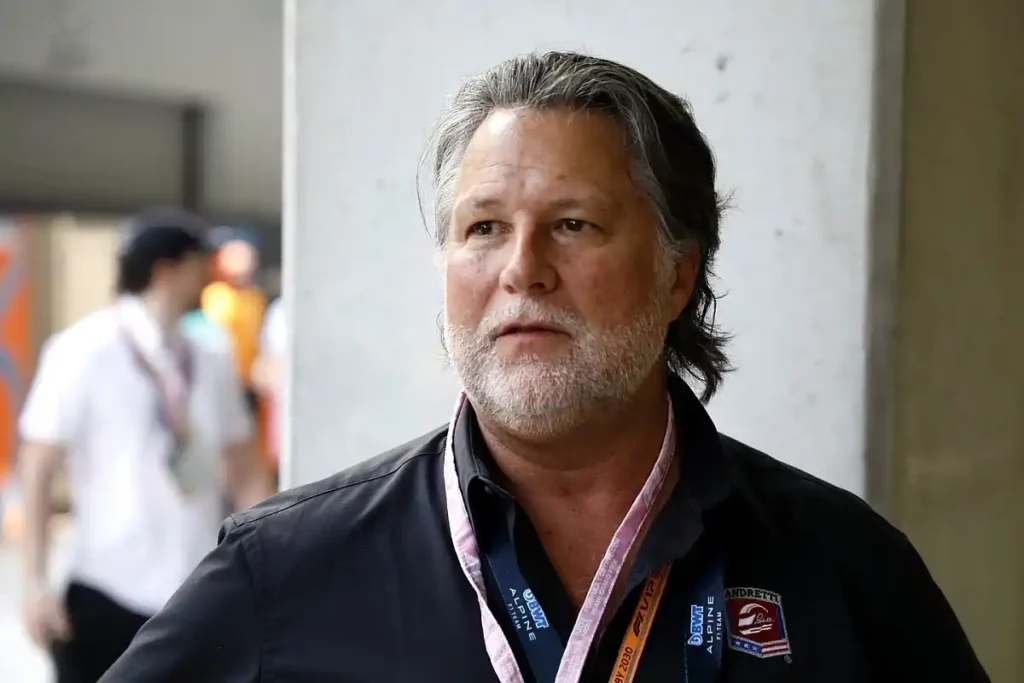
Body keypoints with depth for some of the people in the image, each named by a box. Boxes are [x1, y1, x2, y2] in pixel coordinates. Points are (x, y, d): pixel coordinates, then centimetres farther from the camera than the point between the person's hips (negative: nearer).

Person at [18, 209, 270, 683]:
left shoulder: (210, 365, 8)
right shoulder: (83, 353, -7)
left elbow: (242, 472, 14)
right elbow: (36, 472, -8)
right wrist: (36, 582, -13)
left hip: (202, 597, 5)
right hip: (108, 599, -5)